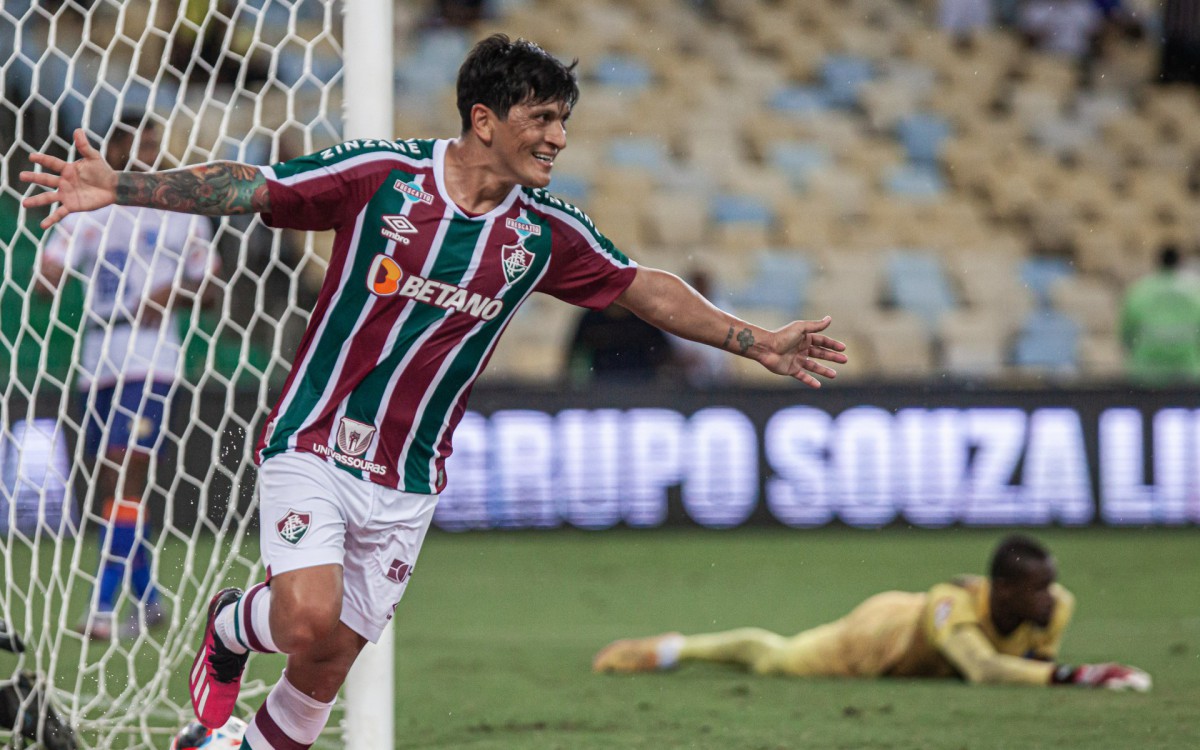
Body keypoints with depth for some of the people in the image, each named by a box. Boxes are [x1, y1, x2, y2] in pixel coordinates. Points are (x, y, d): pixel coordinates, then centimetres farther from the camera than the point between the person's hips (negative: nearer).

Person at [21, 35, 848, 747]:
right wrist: (121, 187, -18)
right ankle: (232, 627, 12)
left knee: (329, 667, 5)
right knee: (312, 619, -23)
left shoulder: (545, 231, 0)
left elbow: (647, 290, 13)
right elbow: (244, 187, -9)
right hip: (315, 446, -4)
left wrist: (755, 341, 11)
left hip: (406, 484, 4)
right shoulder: (381, 175, -12)